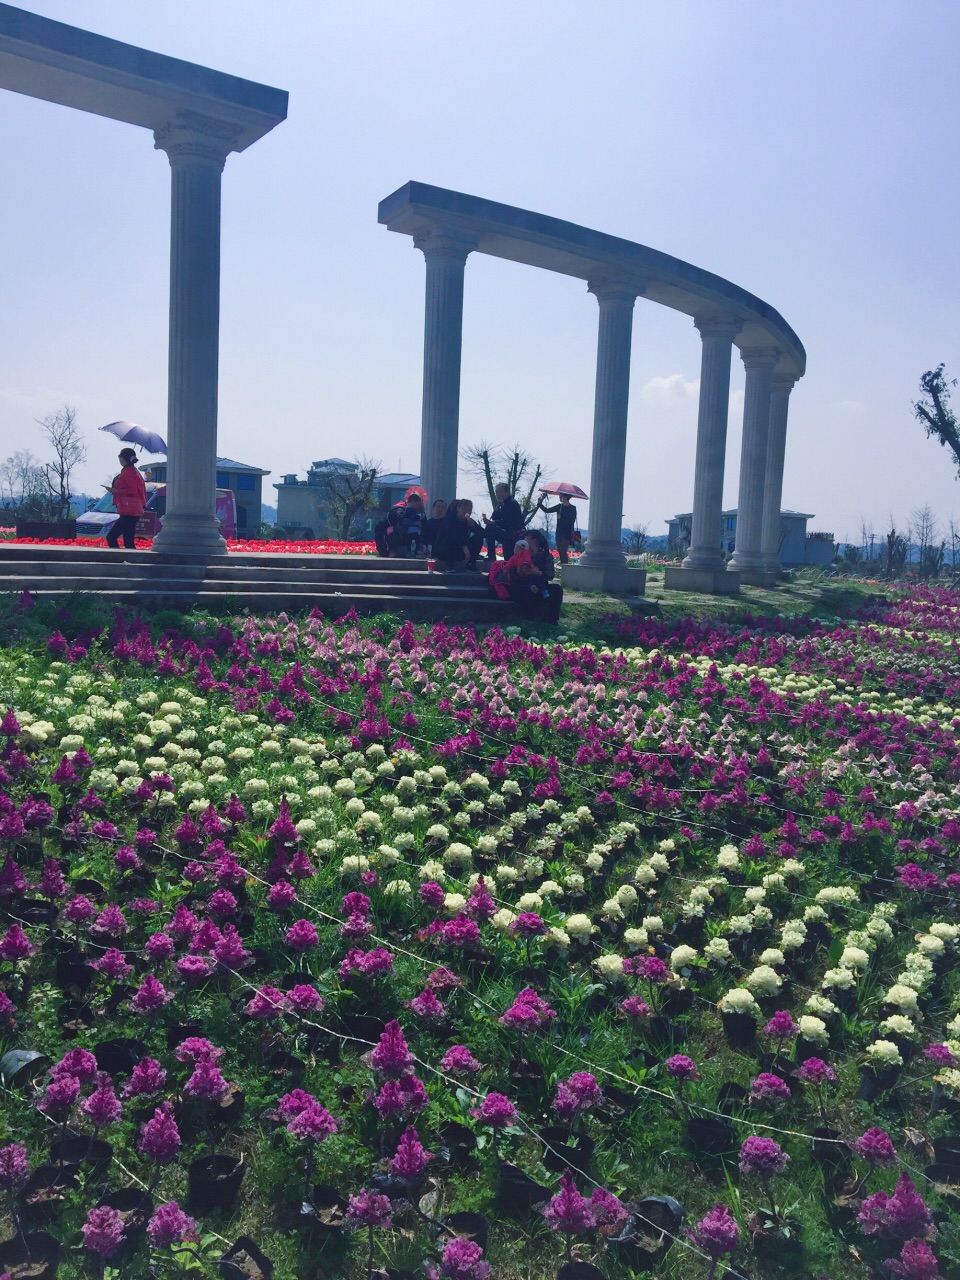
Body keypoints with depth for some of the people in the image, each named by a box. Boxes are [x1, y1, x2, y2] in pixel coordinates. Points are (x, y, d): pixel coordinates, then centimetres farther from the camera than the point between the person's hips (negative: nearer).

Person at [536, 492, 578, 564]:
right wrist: (540, 503, 7)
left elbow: (572, 521, -11)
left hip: (567, 534, -6)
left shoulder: (572, 508, -5)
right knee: (560, 552, 6)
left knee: (563, 551, -17)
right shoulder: (559, 506, 10)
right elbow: (547, 510, 15)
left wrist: (561, 518, -14)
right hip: (559, 533, 6)